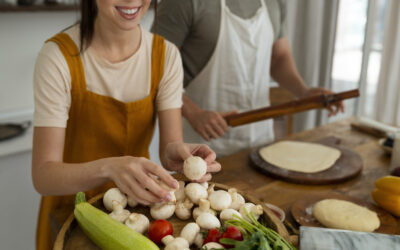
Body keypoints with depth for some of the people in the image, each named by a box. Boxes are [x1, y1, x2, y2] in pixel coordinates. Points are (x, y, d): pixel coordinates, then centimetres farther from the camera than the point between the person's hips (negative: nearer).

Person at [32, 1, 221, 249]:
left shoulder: (166, 54, -9)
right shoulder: (59, 56, -20)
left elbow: (170, 142, -11)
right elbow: (43, 175, -23)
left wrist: (175, 153, -34)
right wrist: (109, 167, -41)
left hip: (140, 203, 2)